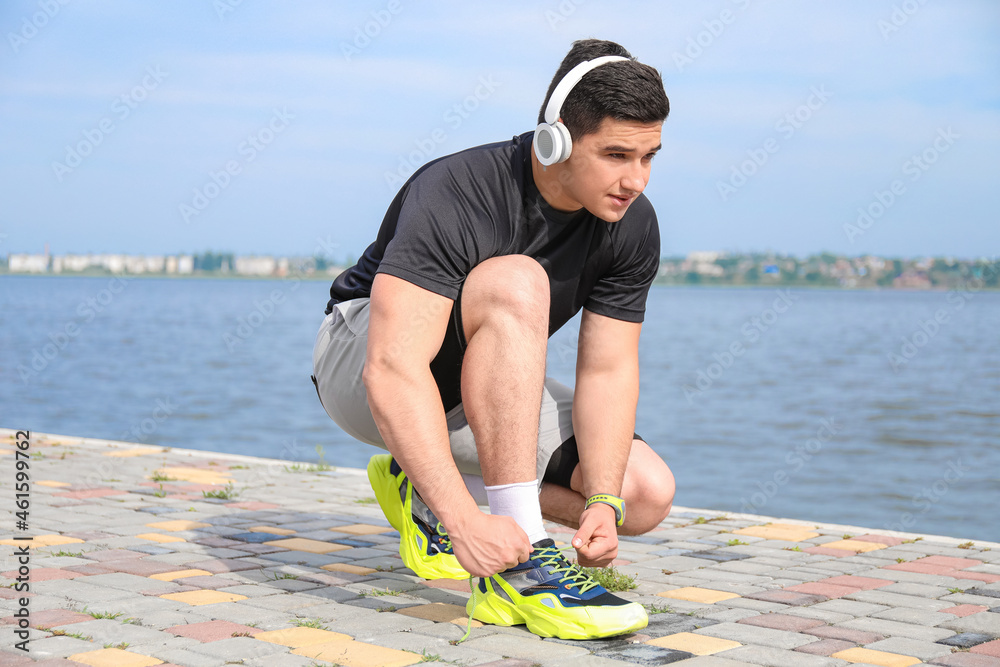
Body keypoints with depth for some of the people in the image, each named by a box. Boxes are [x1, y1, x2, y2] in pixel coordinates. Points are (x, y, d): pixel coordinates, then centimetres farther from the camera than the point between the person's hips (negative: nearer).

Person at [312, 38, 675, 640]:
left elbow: (608, 370, -12)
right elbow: (393, 372, -40)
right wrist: (466, 523, -48)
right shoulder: (454, 196, -32)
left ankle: (422, 489, 5)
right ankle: (521, 565, -35)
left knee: (648, 494, -11)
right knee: (516, 285, -36)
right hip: (362, 369, -6)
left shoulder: (632, 225, -13)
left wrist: (602, 503, -26)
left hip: (484, 385, 6)